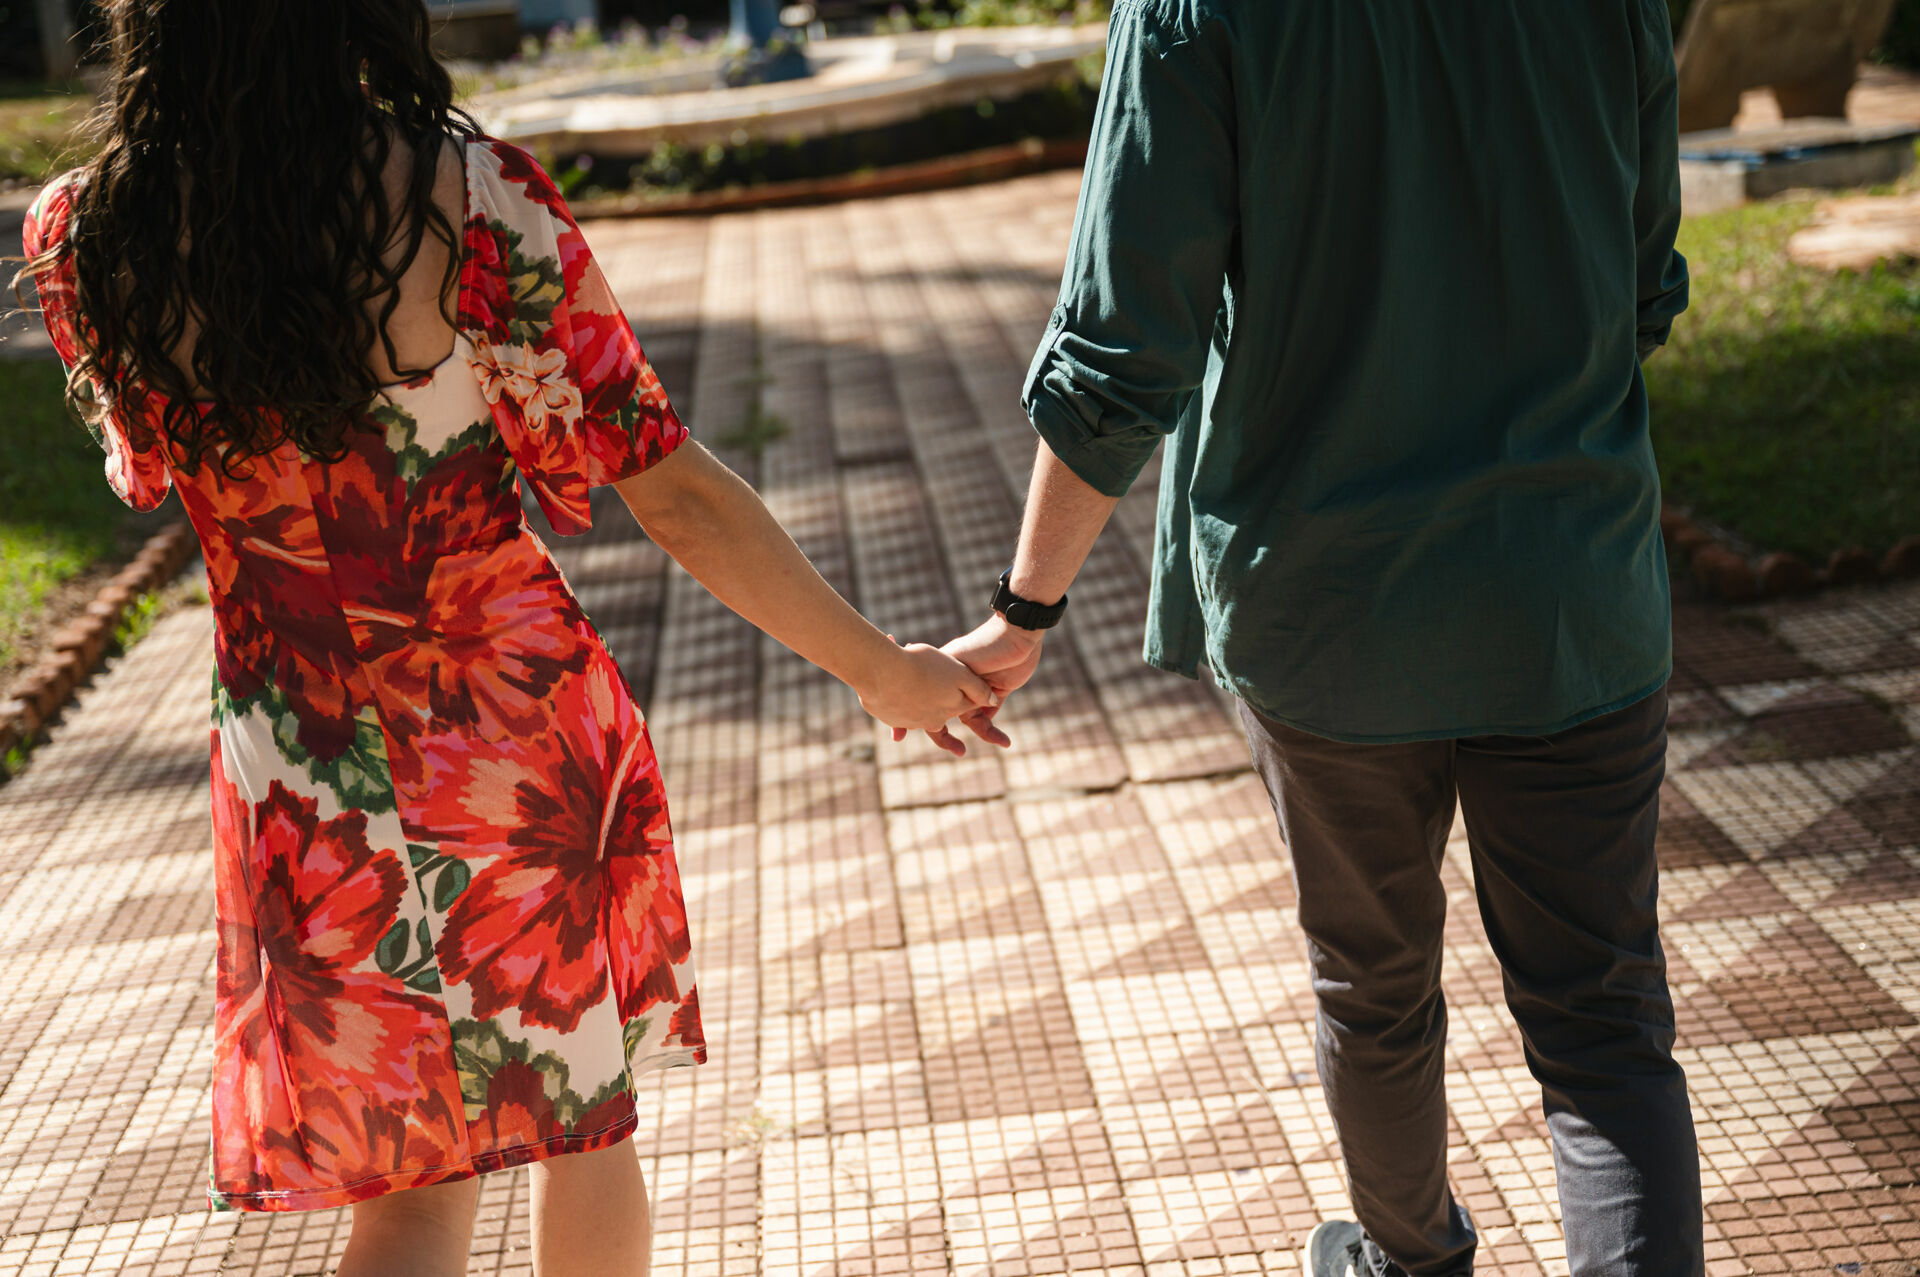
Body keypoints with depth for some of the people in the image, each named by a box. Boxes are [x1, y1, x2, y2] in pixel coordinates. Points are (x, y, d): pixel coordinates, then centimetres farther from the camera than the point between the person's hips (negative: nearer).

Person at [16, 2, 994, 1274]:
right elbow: (675, 493, -15)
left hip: (309, 780, 2)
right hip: (524, 723, -2)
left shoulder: (83, 240, -10)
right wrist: (880, 667, -3)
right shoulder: (473, 197, -19)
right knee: (587, 1110, 24)